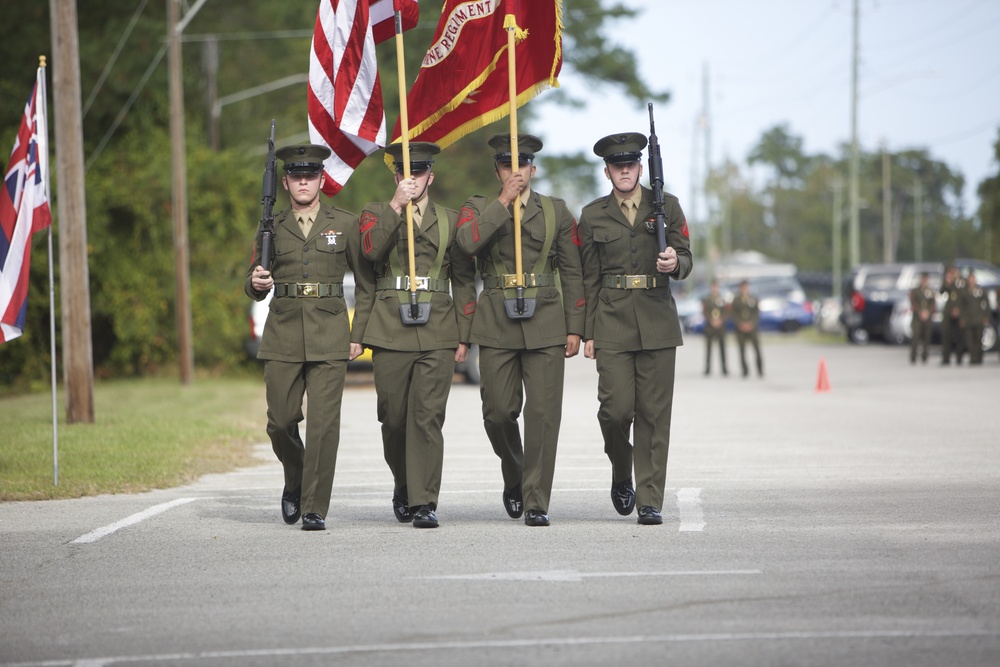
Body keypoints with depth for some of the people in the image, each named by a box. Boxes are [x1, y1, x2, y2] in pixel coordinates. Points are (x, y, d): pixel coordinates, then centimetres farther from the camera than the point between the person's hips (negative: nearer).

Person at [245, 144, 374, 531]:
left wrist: (359, 335, 1)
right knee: (281, 421, 0)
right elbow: (253, 286, 16)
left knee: (323, 423, -8)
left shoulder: (345, 225, 6)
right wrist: (256, 284, -9)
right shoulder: (271, 229, 10)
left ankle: (315, 509, -3)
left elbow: (365, 283, 9)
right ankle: (295, 482, 29)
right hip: (283, 336, 2)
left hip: (329, 337, -2)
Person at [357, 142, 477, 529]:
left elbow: (464, 280, 13)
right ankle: (403, 484, 29)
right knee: (394, 418, 5)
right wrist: (396, 205, -17)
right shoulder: (376, 214, 10)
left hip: (437, 334, 0)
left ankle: (424, 503, -9)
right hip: (390, 332, 0)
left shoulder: (451, 220, 13)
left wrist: (463, 336, 6)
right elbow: (372, 249, -12)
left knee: (427, 417, -9)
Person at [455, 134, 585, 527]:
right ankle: (514, 476, 28)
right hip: (497, 325, 0)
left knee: (544, 413, -7)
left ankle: (536, 501, -2)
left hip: (545, 323, 0)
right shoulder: (479, 208, 8)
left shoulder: (556, 212, 10)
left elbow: (572, 273, 10)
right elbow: (467, 242, -15)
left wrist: (575, 328, 4)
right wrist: (504, 202, -14)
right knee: (498, 412, 0)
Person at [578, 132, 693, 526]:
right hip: (612, 322, 0)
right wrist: (588, 332, 4)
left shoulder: (667, 206, 7)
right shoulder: (593, 216, 8)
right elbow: (589, 278, 8)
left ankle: (650, 501, 2)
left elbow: (686, 260, 8)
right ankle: (622, 475, 20)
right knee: (616, 408, -9)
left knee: (654, 413, -2)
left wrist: (675, 263, -17)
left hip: (657, 321, 0)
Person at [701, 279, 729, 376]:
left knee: (722, 346, 0)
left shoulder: (723, 299, 4)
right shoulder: (706, 300, 2)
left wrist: (720, 320, -11)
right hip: (709, 326, 0)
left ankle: (724, 368, 3)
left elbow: (726, 312, 2)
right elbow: (704, 312, -2)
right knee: (708, 346, 0)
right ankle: (708, 368, 4)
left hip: (721, 326, 1)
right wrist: (711, 320, -13)